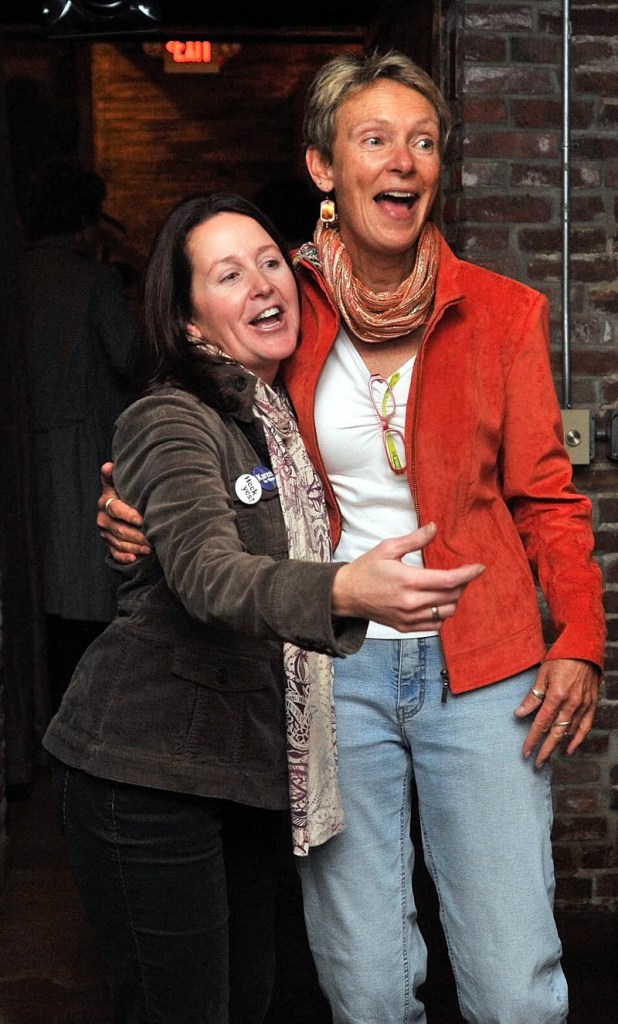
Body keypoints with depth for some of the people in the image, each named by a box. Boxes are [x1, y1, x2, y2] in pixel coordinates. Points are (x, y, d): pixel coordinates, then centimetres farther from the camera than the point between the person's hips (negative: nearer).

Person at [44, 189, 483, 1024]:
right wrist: (347, 591, -52)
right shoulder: (172, 424, -17)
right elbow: (208, 574, -34)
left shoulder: (285, 417, 9)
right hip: (147, 773, -8)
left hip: (249, 763, 8)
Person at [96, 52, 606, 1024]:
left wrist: (579, 639, -6)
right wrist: (130, 504, -6)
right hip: (331, 666, 0)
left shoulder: (502, 312, 3)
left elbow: (544, 495, 7)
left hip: (481, 663, 0)